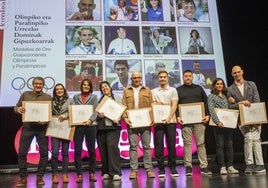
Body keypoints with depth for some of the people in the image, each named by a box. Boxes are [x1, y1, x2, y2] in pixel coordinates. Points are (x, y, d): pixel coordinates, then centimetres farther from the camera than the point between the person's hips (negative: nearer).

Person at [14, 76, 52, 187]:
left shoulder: (48, 97, 6)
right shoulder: (25, 94, 8)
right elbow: (16, 107, 11)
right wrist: (18, 109, -14)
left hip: (42, 128, 0)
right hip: (27, 127, 1)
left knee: (44, 152, 2)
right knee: (22, 152, 0)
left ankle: (40, 177, 15)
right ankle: (23, 177, 13)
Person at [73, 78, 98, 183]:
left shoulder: (94, 97, 9)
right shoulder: (76, 97, 14)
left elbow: (95, 111, -1)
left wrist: (90, 120, -17)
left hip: (90, 126, -1)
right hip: (78, 126, 1)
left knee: (91, 150, 4)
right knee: (77, 150, -1)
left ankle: (92, 173, 15)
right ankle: (79, 175, 6)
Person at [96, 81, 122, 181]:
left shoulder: (117, 99, 12)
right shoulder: (99, 100, 16)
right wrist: (98, 115, -10)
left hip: (113, 126, -3)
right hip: (101, 127, 3)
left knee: (112, 146, -17)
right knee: (103, 149, 1)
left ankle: (115, 172, -13)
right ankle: (106, 172, 13)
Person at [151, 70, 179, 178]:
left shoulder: (173, 90, 8)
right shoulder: (154, 92, 12)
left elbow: (174, 105, -2)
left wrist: (169, 118, -14)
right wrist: (166, 104, -5)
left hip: (170, 121, -1)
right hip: (158, 121, 1)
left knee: (171, 144, 1)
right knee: (159, 145, 0)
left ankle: (172, 168, 12)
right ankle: (161, 169, 8)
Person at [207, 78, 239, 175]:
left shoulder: (226, 96, 16)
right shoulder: (211, 96, 4)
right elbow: (211, 110, -8)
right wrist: (217, 121, -18)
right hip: (218, 124, -4)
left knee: (229, 144, 3)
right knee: (220, 145, -2)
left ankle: (230, 166, 9)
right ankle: (222, 167, 2)